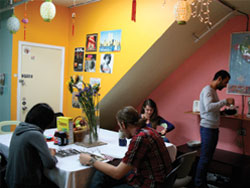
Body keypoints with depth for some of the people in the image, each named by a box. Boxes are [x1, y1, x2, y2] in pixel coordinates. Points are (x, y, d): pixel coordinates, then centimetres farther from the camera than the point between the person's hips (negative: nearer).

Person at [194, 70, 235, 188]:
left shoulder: (213, 91, 15)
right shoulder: (207, 90, -15)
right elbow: (208, 107, -31)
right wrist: (225, 101, -25)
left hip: (214, 128, 10)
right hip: (208, 128, -10)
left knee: (208, 157, 16)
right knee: (205, 158, -2)